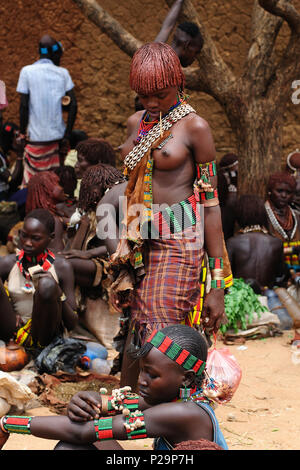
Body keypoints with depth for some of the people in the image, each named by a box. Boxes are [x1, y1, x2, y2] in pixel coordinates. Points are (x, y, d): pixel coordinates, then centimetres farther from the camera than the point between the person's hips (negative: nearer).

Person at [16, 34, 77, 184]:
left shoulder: (27, 71, -4)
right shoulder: (63, 73, 3)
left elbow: (24, 106, -8)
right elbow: (73, 105, -3)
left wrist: (22, 134, 0)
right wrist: (67, 135, 1)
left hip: (37, 137, -3)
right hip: (57, 135, 3)